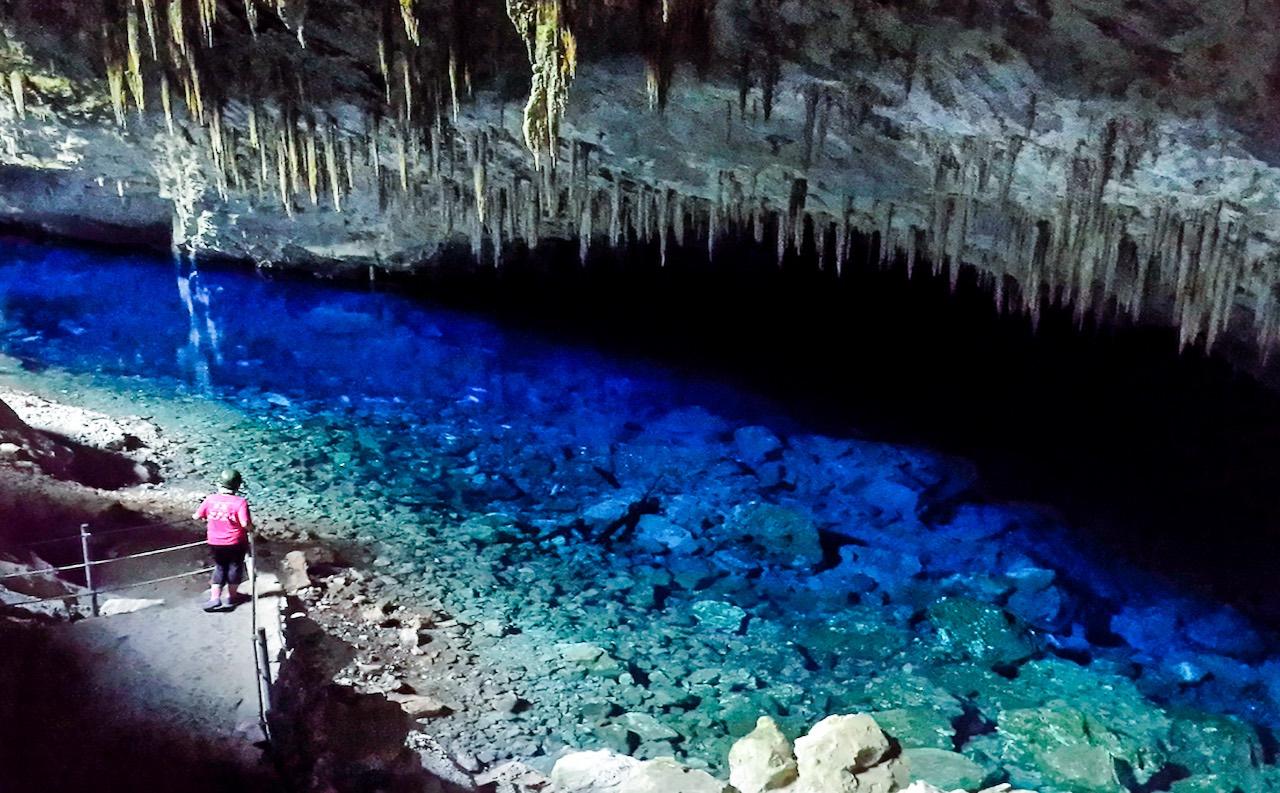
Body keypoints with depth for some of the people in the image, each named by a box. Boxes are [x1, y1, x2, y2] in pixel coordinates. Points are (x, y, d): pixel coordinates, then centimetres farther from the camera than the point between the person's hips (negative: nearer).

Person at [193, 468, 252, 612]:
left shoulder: (210, 499, -7)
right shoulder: (240, 502, -19)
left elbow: (197, 516, 2)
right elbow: (245, 524, -26)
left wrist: (206, 518, 21)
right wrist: (252, 528, -5)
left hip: (215, 543, 3)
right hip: (236, 543, -3)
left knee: (220, 568, 20)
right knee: (234, 568, 17)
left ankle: (215, 598, 10)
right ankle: (229, 598, 26)